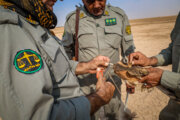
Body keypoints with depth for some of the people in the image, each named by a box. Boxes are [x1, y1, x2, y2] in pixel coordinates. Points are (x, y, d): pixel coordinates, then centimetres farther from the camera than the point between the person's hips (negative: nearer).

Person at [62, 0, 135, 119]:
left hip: (112, 80, 2)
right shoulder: (72, 19, -5)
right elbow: (66, 50, 5)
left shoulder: (120, 15, -2)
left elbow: (128, 49, 5)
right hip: (85, 83, -1)